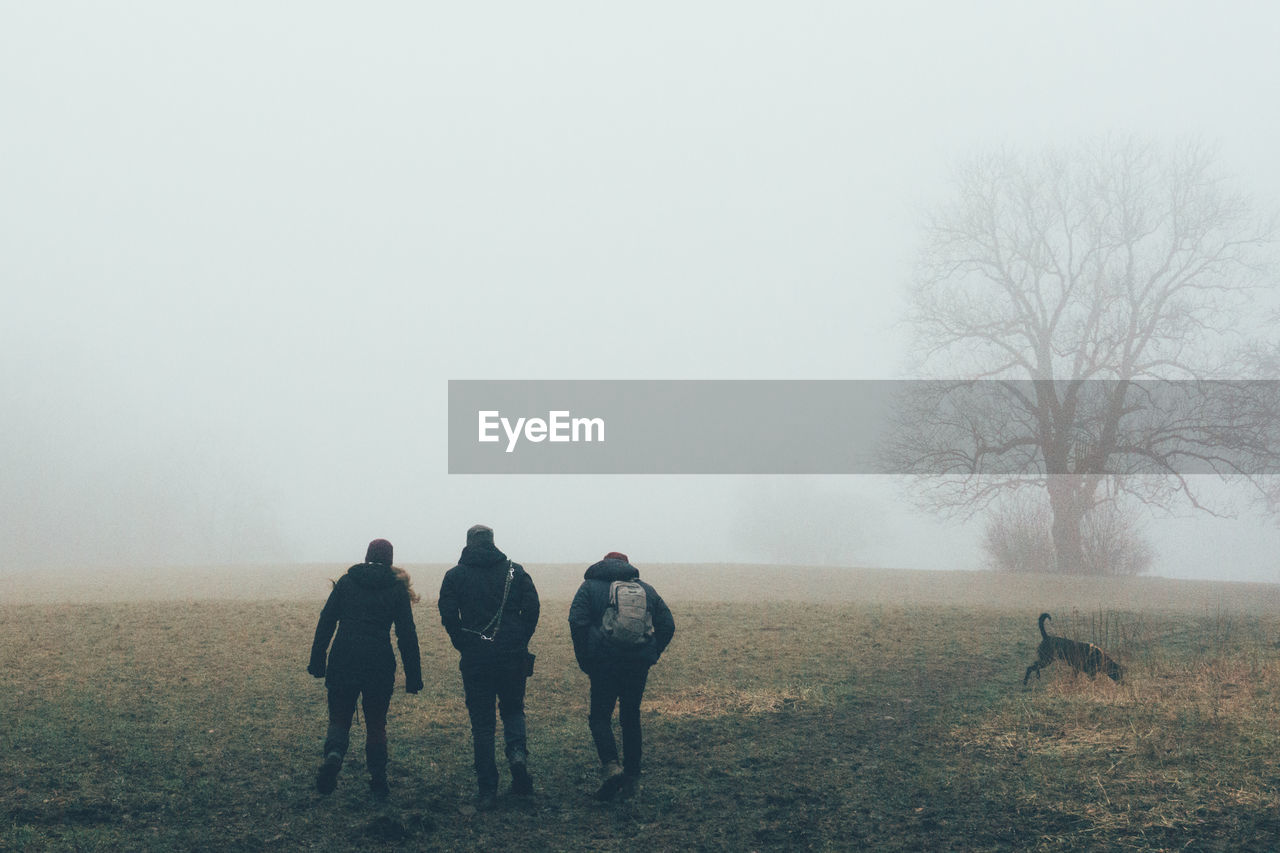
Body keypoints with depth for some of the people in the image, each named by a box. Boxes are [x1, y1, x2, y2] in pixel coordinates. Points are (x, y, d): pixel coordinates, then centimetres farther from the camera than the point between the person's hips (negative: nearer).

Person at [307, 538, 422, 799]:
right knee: (376, 723, 14)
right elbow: (407, 635, 1)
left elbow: (325, 622, 3)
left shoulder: (346, 582, 7)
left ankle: (333, 755, -19)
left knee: (339, 718, 11)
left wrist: (317, 661, 6)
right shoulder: (397, 589, 4)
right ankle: (378, 781, 11)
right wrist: (413, 677, 3)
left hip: (342, 662, 0)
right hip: (379, 665, 0)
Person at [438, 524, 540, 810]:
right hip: (513, 658, 1)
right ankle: (517, 751, -9)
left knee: (482, 723, 7)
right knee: (513, 710, 20)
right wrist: (520, 642, 9)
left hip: (475, 660, -1)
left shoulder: (455, 575, 3)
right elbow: (532, 609, -2)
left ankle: (486, 791, 4)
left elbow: (448, 615, -6)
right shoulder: (515, 571, 5)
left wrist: (464, 646, 6)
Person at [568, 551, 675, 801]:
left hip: (604, 663, -3)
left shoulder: (590, 586, 6)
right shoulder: (646, 589, 16)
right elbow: (668, 625, 9)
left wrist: (584, 660, -2)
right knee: (631, 718, 15)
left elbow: (577, 622, -8)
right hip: (639, 666, 3)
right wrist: (652, 656, 14)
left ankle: (610, 768, -17)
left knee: (600, 717, 5)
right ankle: (632, 778, 17)